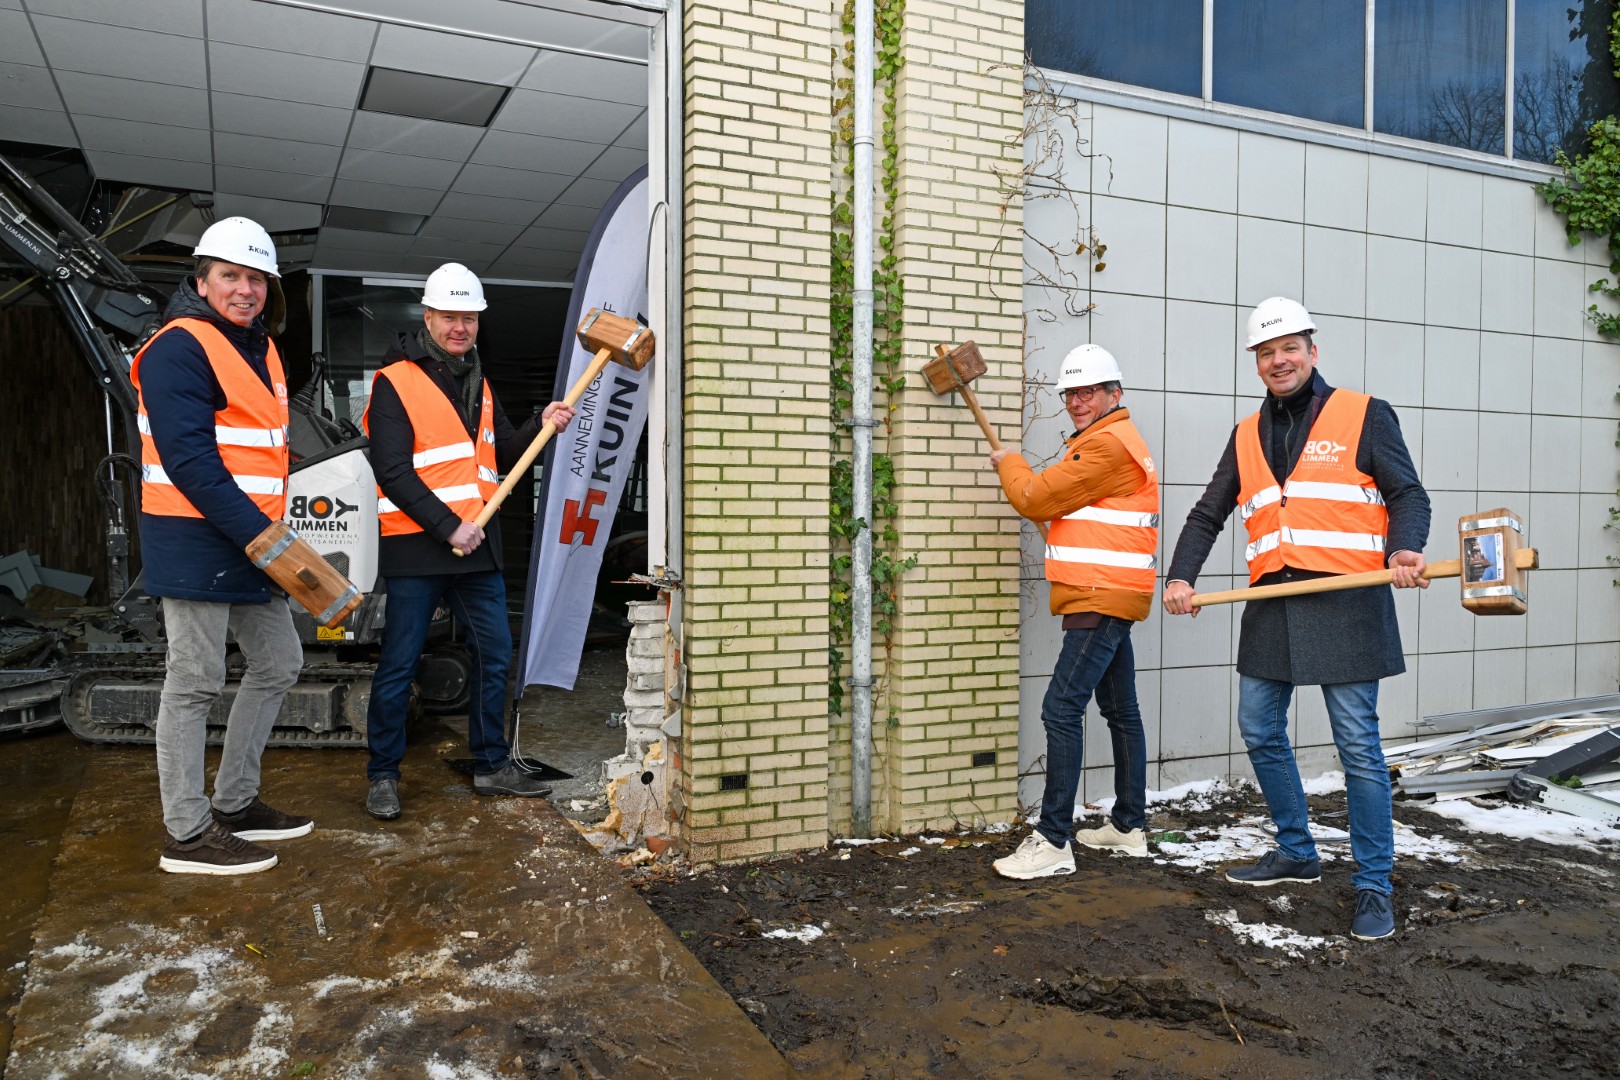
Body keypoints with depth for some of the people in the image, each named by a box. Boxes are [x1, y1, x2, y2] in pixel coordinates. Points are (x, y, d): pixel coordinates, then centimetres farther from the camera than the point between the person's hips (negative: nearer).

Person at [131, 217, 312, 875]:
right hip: (197, 545, -9)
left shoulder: (260, 349, 16)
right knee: (194, 684, -1)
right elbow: (189, 461, -21)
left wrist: (274, 530, 13)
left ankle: (234, 802, 28)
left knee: (279, 663, 15)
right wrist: (259, 535, -24)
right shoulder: (180, 348, -12)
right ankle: (187, 834, 11)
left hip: (253, 542, 10)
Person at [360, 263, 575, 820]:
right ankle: (383, 775, 15)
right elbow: (393, 473, -14)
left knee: (495, 653, 11)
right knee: (399, 665, 1)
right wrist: (449, 528, -19)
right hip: (416, 546, -7)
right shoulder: (394, 382, -7)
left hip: (477, 545, 7)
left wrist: (541, 426, 4)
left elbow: (501, 456, 21)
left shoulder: (479, 384, 16)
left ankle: (491, 764, 24)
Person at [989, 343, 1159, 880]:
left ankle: (1053, 841, -13)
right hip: (1108, 599, 11)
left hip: (1101, 599, -11)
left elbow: (1037, 500, -13)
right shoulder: (1118, 439, 23)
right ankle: (1129, 826, 26)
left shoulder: (1107, 442, -13)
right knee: (1120, 710, 15)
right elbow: (1061, 502, 22)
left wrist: (1010, 463, 4)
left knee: (1062, 708, -14)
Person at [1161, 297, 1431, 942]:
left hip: (1345, 602, -5)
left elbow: (1407, 493, 0)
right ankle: (1297, 853, 29)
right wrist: (1180, 576, 3)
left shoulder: (1364, 416, 3)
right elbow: (1208, 514, 17)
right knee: (1260, 733, 11)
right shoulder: (1247, 436, 16)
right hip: (1272, 602, 6)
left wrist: (1404, 549, -21)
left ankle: (1373, 885, 11)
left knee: (1358, 745, -2)